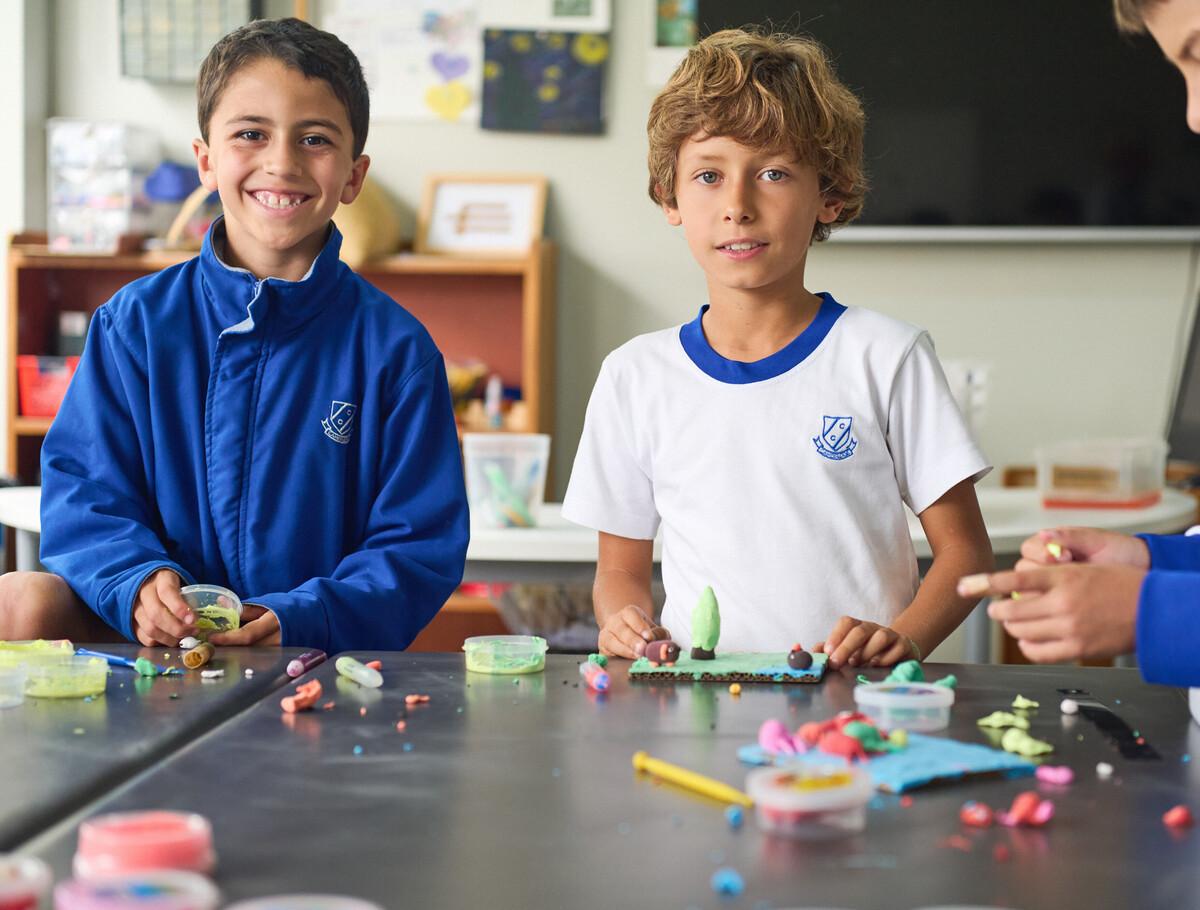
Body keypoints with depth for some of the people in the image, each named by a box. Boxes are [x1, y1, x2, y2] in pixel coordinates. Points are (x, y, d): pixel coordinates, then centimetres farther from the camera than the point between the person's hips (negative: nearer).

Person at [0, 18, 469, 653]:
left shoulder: (397, 350, 0)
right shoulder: (135, 323, 5)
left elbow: (421, 546, -2)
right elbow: (82, 490, 4)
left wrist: (299, 620, -19)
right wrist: (139, 583, -18)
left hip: (322, 657, -3)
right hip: (160, 642, 3)